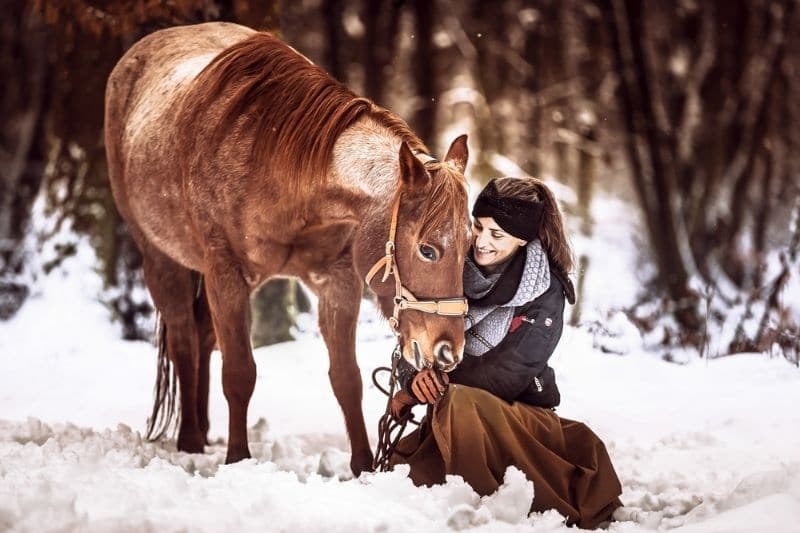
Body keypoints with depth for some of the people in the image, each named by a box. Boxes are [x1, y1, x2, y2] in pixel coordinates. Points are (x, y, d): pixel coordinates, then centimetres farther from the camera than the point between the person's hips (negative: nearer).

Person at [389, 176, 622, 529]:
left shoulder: (546, 295, -11)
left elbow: (504, 374, -17)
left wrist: (429, 388, -18)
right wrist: (416, 376, -23)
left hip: (522, 412, -4)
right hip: (446, 418, 4)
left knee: (458, 404, -37)